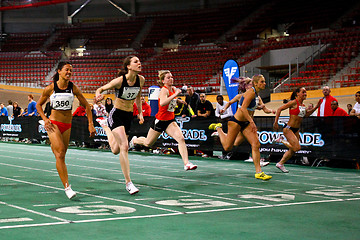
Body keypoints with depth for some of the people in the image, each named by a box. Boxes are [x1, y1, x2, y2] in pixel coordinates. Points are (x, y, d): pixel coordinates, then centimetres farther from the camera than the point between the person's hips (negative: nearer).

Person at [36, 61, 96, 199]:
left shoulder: (73, 88, -2)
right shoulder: (50, 88, -6)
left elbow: (86, 105, 4)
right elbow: (38, 105, 7)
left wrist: (91, 124, -2)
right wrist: (45, 119, -8)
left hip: (67, 125, 3)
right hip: (54, 123, -3)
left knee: (61, 154, 12)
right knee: (60, 153, -18)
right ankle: (67, 187, -20)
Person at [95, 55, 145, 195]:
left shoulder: (141, 80, -3)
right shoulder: (119, 80, -18)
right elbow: (100, 89, -9)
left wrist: (140, 113, 11)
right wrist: (98, 95, -32)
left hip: (128, 116, 6)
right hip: (116, 114, -6)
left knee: (116, 150, 16)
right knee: (124, 147, -20)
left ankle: (105, 124, 44)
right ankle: (128, 182, -13)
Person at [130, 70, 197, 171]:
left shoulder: (173, 89, 4)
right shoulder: (164, 90, -19)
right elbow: (162, 103, -41)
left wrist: (178, 100, 13)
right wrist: (175, 95, -42)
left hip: (170, 121, 6)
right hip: (160, 120, -5)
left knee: (181, 139, -19)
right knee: (148, 143, 13)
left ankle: (186, 163, -23)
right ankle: (135, 140, 46)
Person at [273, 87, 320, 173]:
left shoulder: (303, 105, 9)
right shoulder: (294, 102, -14)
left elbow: (306, 114, 25)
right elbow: (279, 109, -13)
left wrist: (316, 107, 14)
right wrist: (275, 122, -18)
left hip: (296, 130, 8)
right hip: (288, 128, -8)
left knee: (292, 150, 10)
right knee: (297, 147, -17)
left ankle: (280, 164, 23)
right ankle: (281, 140, 3)